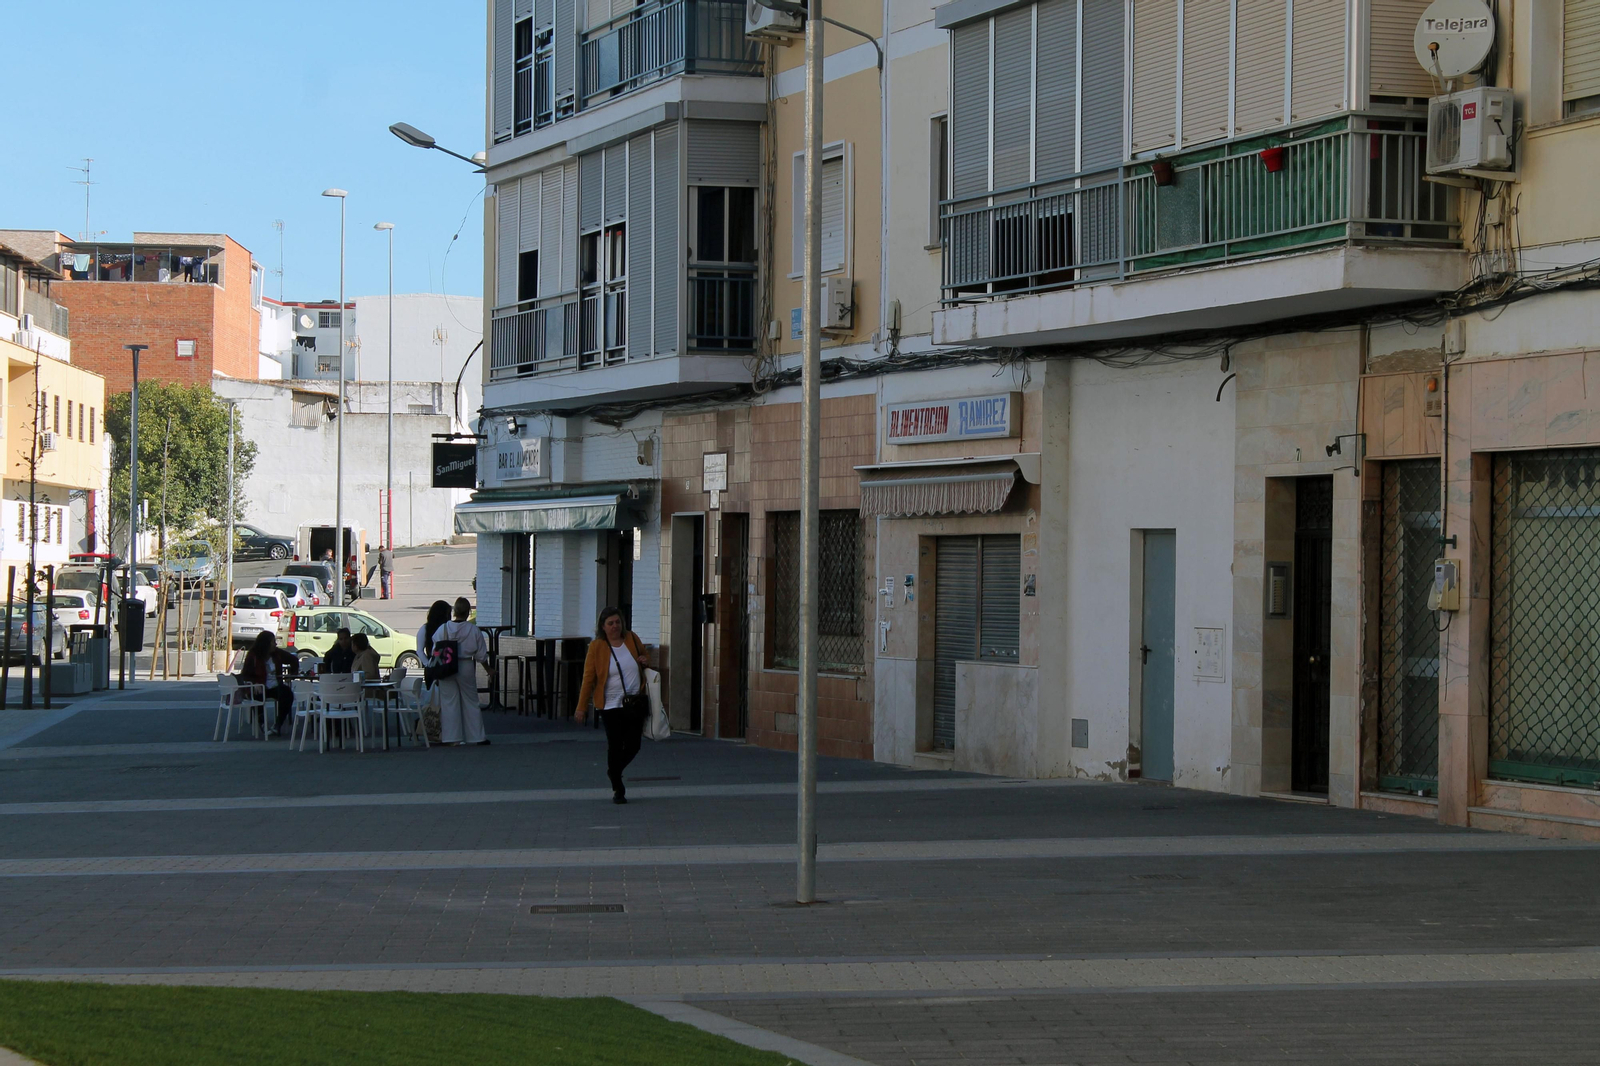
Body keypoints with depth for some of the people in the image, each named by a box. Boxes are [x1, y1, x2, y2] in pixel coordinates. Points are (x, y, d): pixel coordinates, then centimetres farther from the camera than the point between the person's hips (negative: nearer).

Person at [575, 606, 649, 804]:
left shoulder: (632, 639, 6)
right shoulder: (596, 647, -4)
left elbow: (645, 659, 25)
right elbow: (588, 678, -3)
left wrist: (646, 662, -2)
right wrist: (582, 707, -5)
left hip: (635, 704, 3)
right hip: (611, 705, -3)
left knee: (633, 746, 3)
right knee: (615, 747, -3)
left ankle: (614, 771, 32)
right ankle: (617, 789, 10)